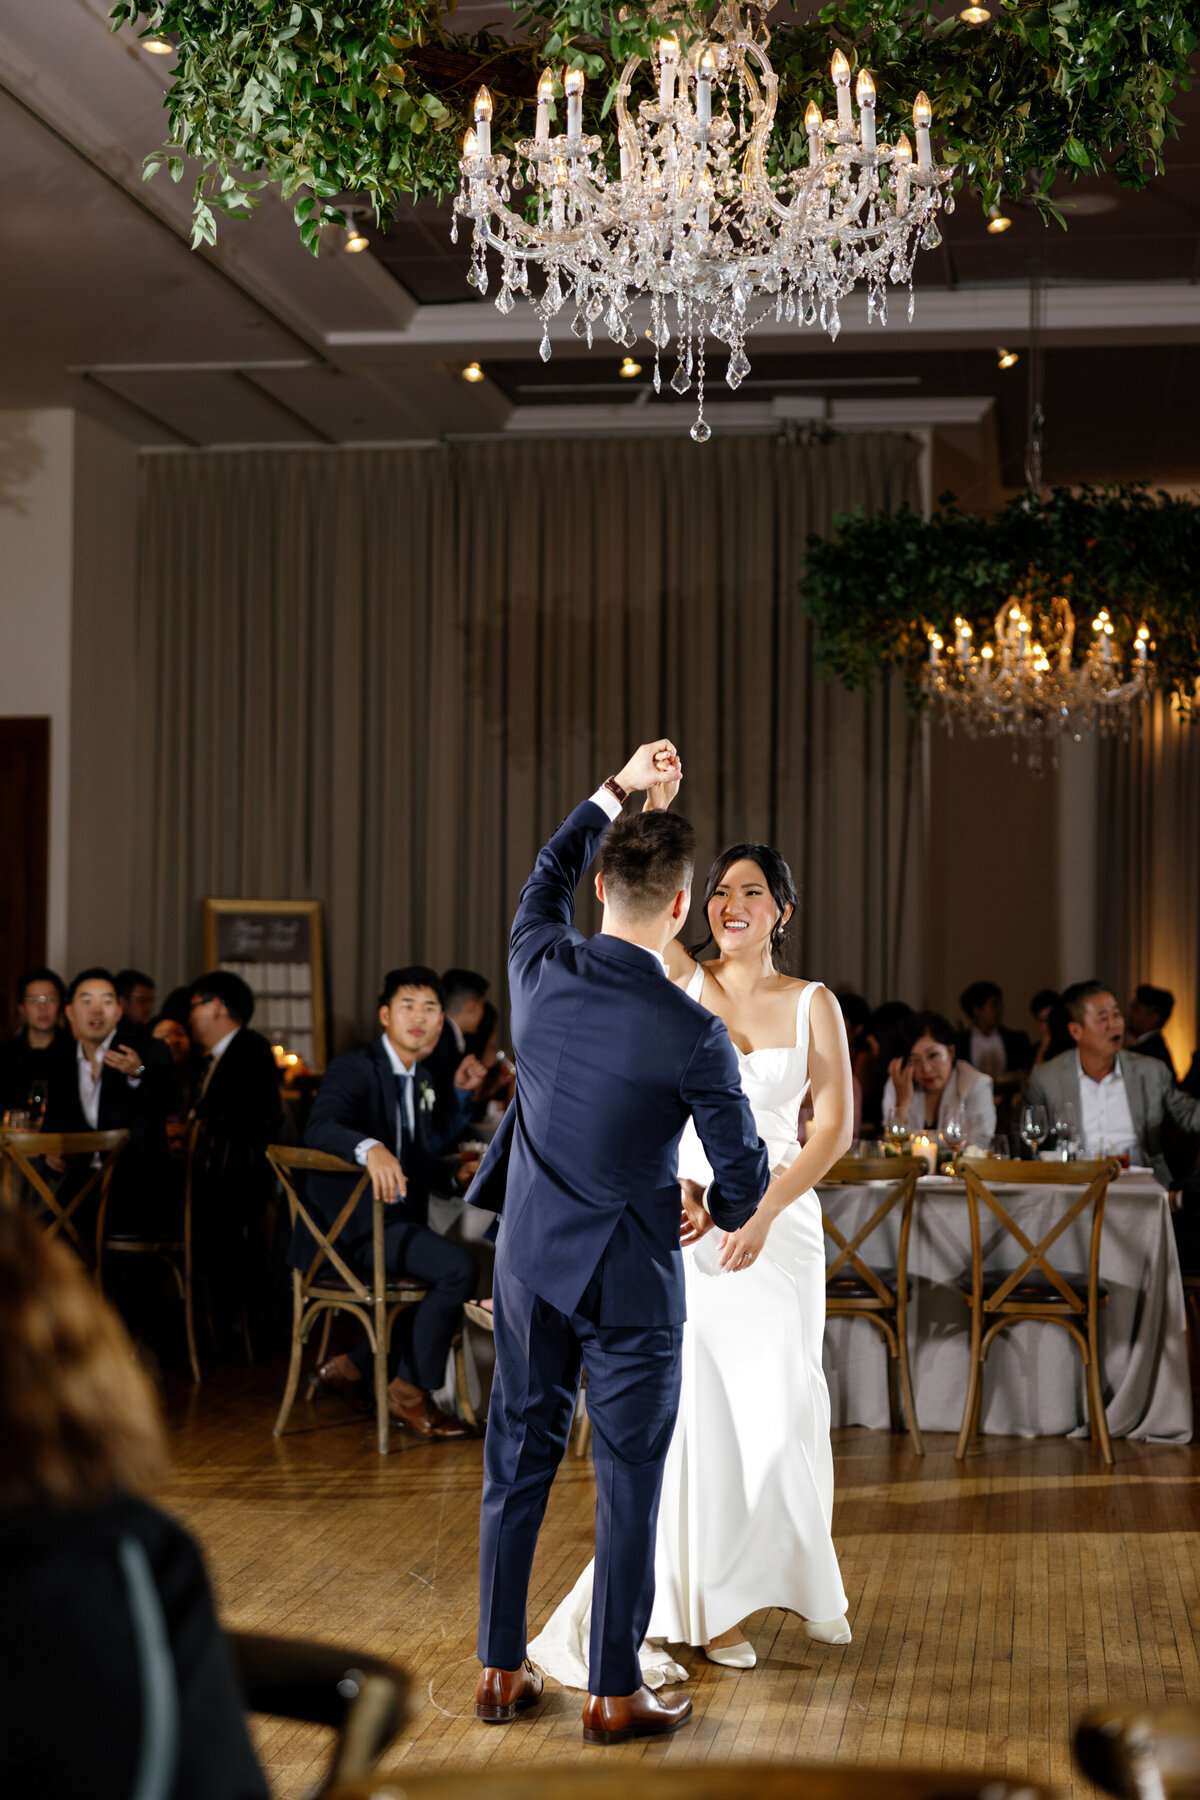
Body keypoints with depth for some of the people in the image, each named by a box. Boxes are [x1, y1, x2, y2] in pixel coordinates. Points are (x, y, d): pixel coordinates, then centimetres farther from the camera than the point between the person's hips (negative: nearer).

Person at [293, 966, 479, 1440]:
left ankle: (352, 1366, 13)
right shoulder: (353, 1068, -10)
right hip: (348, 1225, -9)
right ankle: (408, 1391, -8)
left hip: (392, 1219, 9)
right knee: (458, 1268, -23)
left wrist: (456, 1174, 2)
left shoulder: (421, 1080, 17)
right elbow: (320, 1128, -29)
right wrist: (371, 1148, -49)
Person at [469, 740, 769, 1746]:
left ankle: (502, 1670, 22)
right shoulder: (692, 1036, -20)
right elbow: (744, 1171, -9)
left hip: (531, 1260, 5)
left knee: (519, 1463, 14)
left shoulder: (540, 967, -9)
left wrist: (617, 789, 22)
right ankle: (614, 1693, 13)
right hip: (632, 1279, -5)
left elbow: (547, 877, 15)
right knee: (629, 1482, 6)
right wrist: (730, 1217, 14)